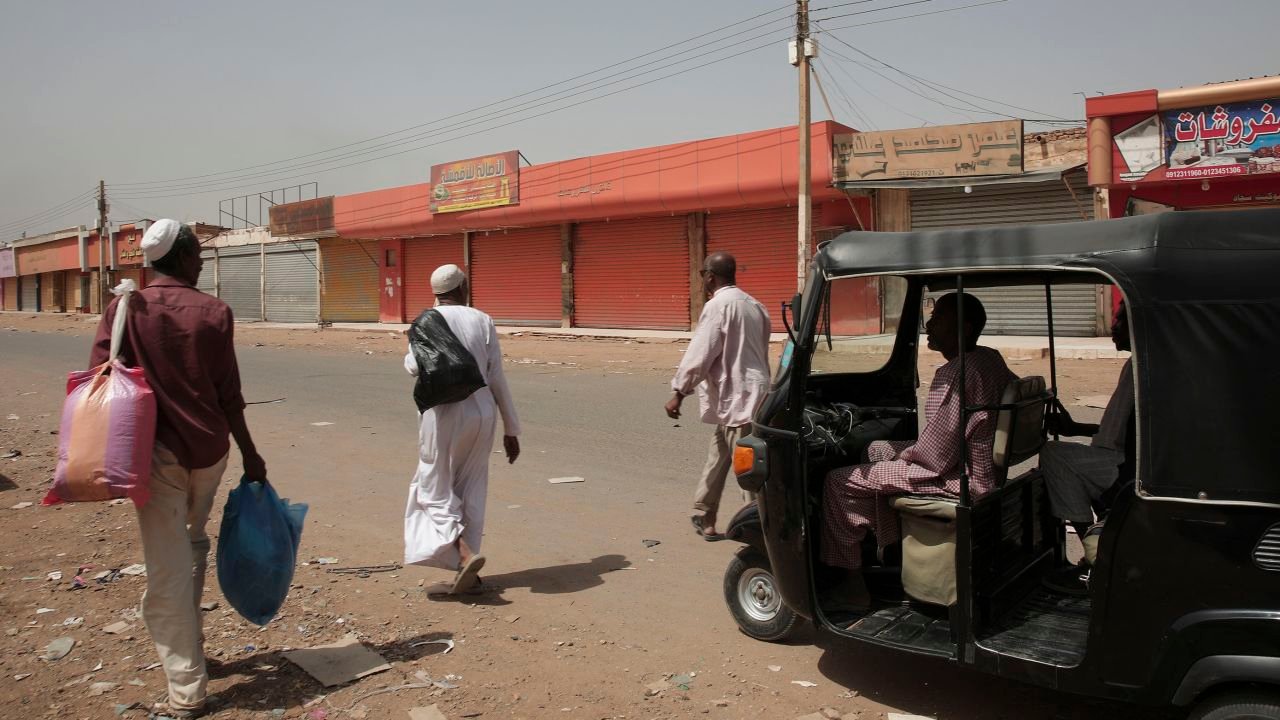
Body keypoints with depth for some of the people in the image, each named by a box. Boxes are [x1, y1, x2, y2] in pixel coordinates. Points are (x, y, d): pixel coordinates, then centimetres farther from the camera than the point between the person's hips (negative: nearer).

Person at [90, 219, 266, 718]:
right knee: (193, 544, 25)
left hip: (157, 450, -2)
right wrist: (249, 454, 7)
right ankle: (187, 645, 35)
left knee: (167, 571, 2)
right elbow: (228, 395, -1)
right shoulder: (214, 312, -2)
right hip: (209, 447, 2)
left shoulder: (125, 309, -3)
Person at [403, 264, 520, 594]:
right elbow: (497, 379, 2)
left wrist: (411, 355, 9)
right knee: (471, 492, 15)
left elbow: (415, 366, -17)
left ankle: (464, 554, -12)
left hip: (443, 414, -3)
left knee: (437, 491, 9)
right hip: (481, 412, 3)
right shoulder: (483, 321, 3)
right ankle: (468, 566, 20)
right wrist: (511, 430, 7)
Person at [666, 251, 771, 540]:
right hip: (752, 394, 9)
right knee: (717, 457, 17)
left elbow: (699, 353, -15)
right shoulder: (753, 304, 13)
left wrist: (679, 392, -8)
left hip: (734, 399, -9)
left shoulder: (718, 305, -13)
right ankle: (704, 517, 27)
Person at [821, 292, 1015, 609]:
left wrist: (907, 453, -4)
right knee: (877, 451, 26)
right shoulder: (991, 359, 4)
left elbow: (937, 455, -26)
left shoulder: (956, 374, -25)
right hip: (984, 467, 10)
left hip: (958, 480, -10)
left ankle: (853, 585, 3)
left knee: (839, 481, -8)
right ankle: (890, 554, 31)